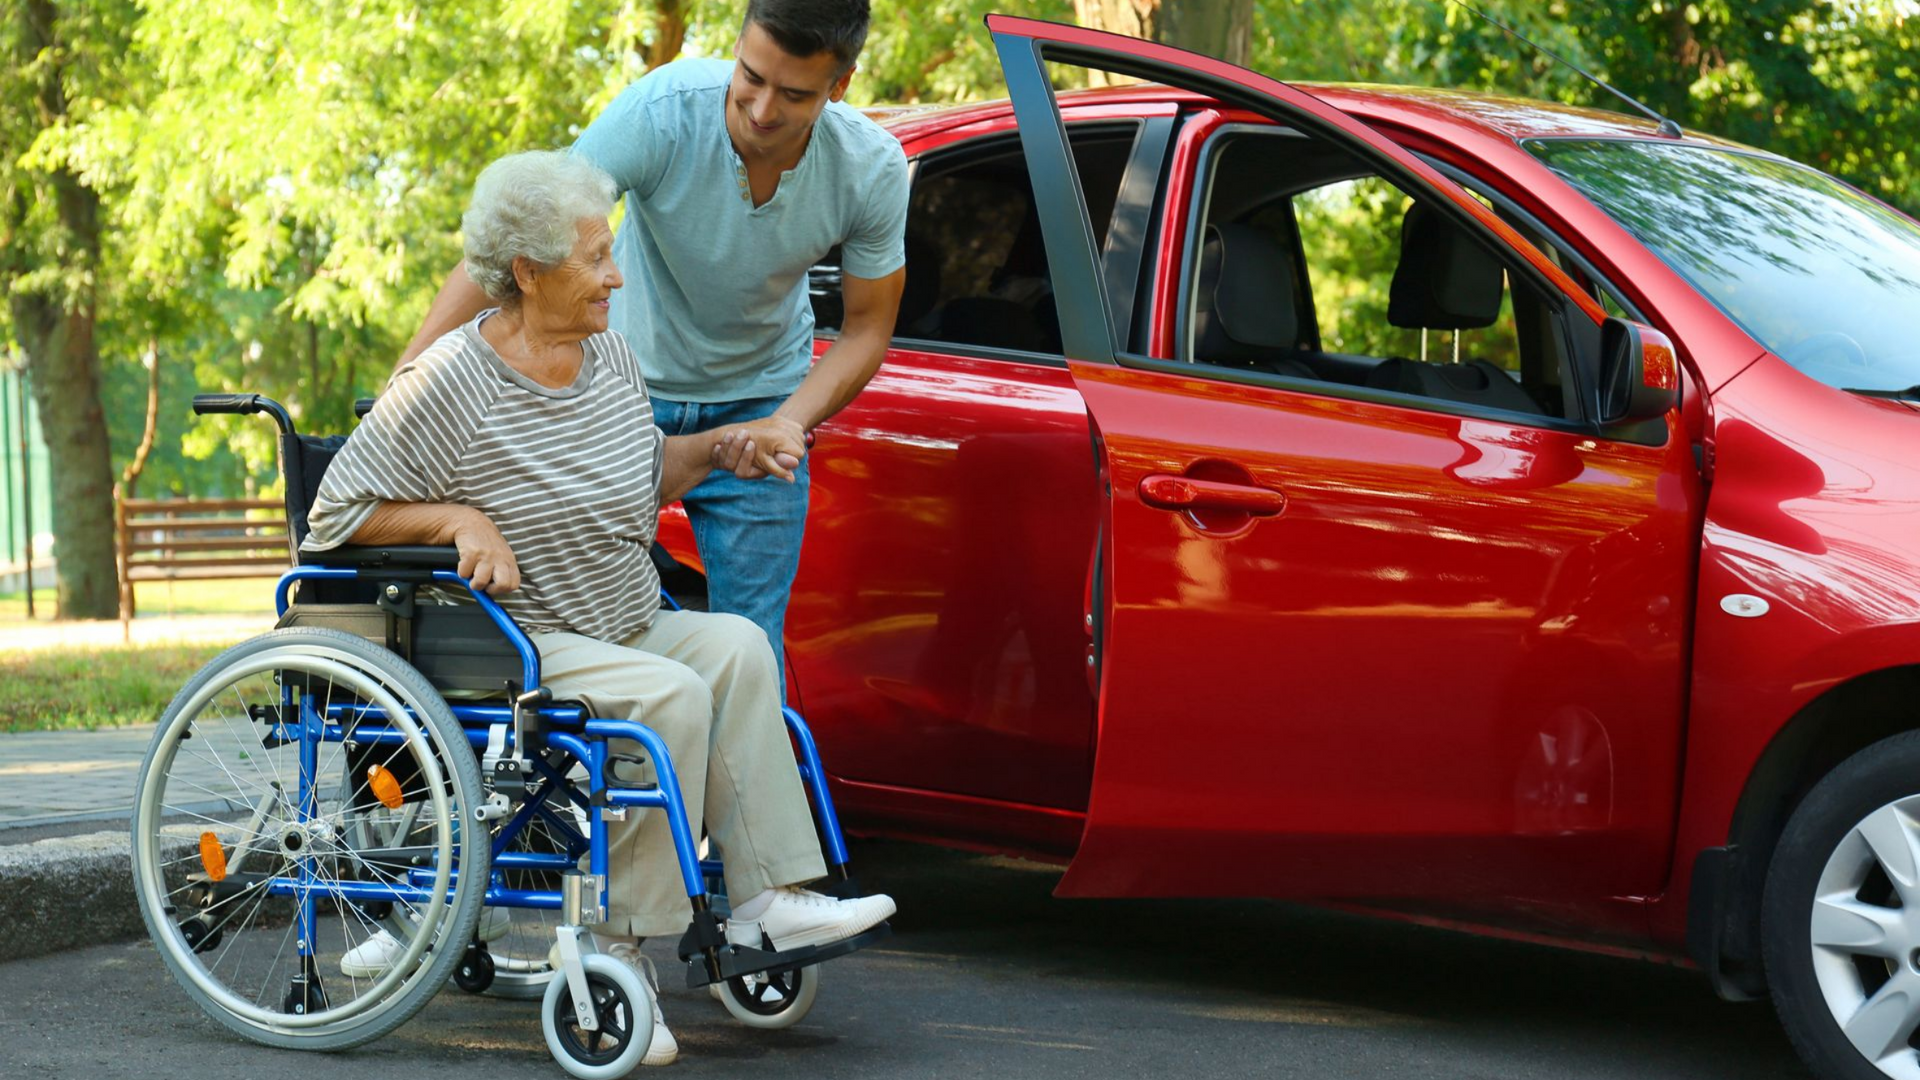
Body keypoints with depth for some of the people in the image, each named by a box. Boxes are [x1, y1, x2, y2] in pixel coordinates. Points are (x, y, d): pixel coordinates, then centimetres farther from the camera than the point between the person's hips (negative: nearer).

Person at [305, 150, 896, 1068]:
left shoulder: (612, 358, 10)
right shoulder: (450, 386, -13)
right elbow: (336, 514, -10)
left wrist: (714, 449, 9)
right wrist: (460, 520, -20)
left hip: (628, 630, 7)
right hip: (516, 648, -7)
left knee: (737, 646, -20)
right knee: (670, 696, -30)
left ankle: (767, 898, -25)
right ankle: (621, 945, -24)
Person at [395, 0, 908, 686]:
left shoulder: (873, 168, -21)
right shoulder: (664, 110, -29)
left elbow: (867, 327, -8)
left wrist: (786, 424, -26)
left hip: (758, 400, 1)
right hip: (632, 383, -1)